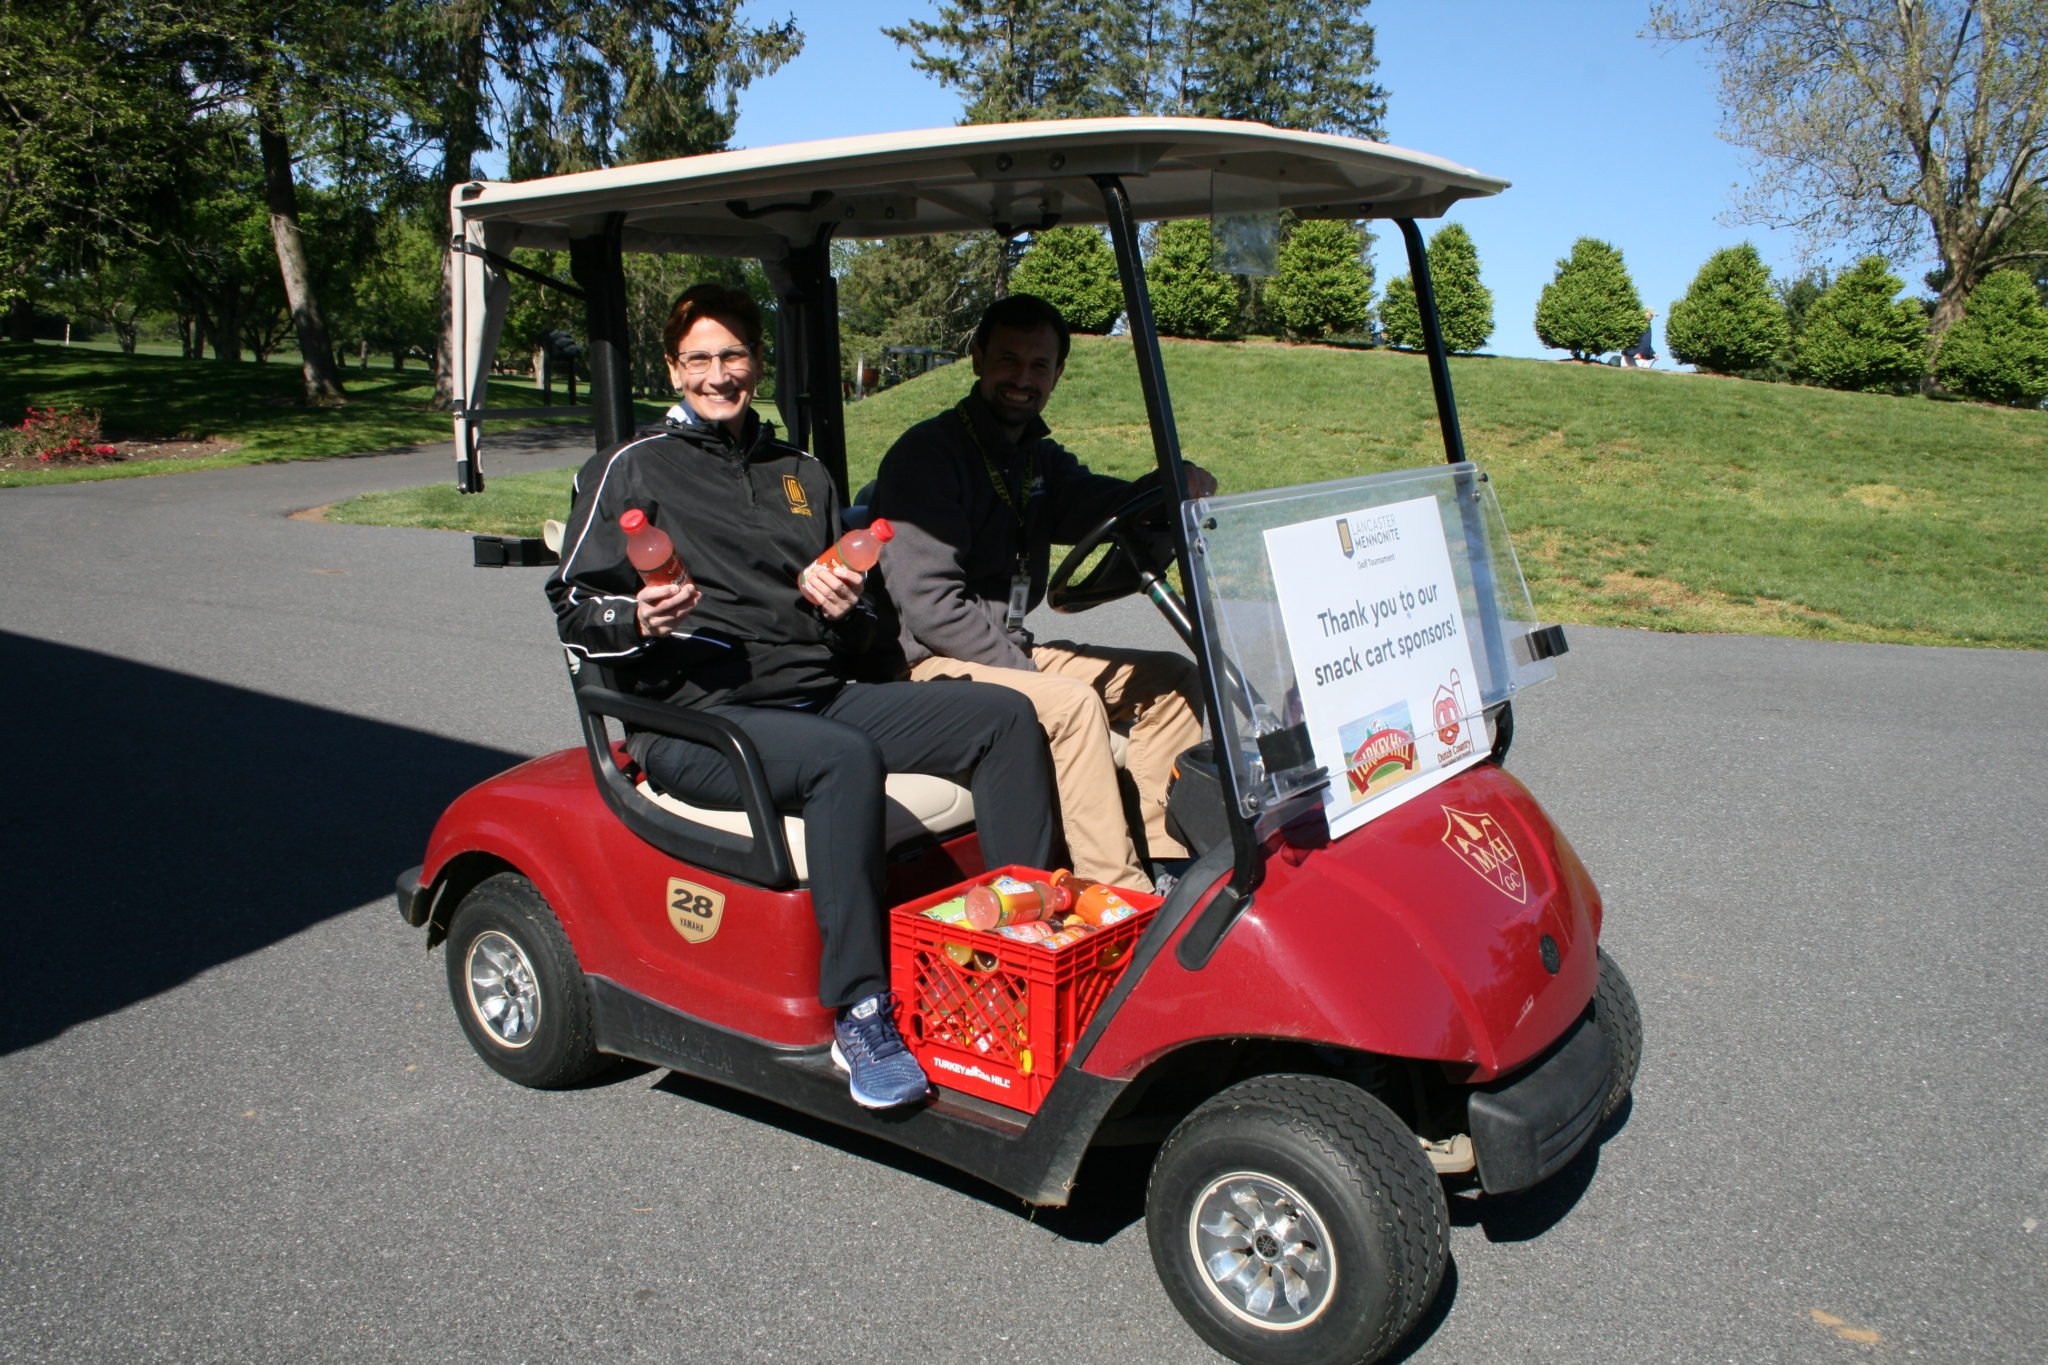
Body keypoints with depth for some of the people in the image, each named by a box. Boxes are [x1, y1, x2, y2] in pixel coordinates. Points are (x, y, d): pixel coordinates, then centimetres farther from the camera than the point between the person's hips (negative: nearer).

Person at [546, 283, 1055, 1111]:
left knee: (1003, 717, -12)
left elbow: (858, 639, 21)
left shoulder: (803, 476, 22)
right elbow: (574, 611, 1)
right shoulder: (633, 470, 8)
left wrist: (844, 609, -2)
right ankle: (859, 1017, -31)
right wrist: (639, 620, -20)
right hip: (695, 717, -6)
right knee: (845, 759, -37)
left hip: (819, 696, 6)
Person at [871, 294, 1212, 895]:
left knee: (1172, 678, 3)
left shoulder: (1040, 458, 15)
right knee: (1073, 702, -31)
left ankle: (1165, 863, -1)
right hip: (940, 664, -9)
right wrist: (1024, 671, -19)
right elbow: (929, 603, -20)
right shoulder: (926, 454, -12)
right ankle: (1116, 892, -27)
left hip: (1013, 650, 9)